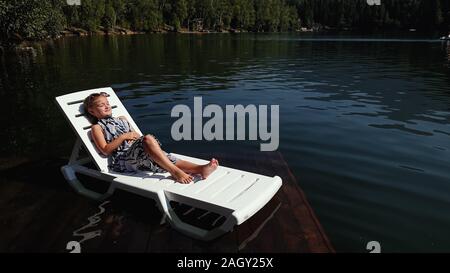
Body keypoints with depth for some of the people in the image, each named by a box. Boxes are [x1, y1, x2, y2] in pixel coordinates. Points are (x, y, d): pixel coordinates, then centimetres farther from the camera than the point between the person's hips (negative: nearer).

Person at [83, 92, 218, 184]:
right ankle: (175, 172, -43)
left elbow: (138, 137, 28)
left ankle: (200, 169, -41)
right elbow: (106, 150, -3)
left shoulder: (121, 119, 29)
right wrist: (123, 137, -8)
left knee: (169, 160, -23)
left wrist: (135, 136, 4)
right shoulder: (97, 128, 11)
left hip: (139, 155, 6)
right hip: (123, 160, -6)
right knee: (148, 139, -34)